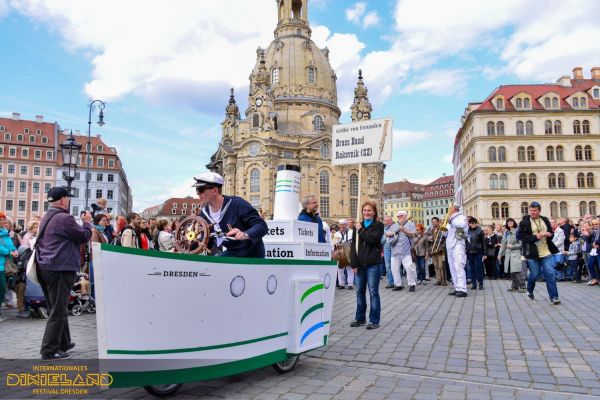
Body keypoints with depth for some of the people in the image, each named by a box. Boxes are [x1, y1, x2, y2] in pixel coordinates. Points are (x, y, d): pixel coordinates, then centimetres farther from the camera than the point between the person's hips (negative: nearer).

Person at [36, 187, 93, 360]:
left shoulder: (47, 218, 14)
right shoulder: (64, 218, -15)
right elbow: (84, 237, -8)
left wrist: (82, 222, 19)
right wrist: (86, 222, 8)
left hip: (45, 267, 10)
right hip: (60, 269, -10)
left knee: (58, 309, 17)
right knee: (58, 311, -2)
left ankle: (63, 343, 27)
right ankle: (49, 351, 2)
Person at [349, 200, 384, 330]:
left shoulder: (378, 225, 1)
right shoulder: (358, 226, 12)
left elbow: (372, 239, -17)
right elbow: (354, 245, 7)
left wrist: (361, 230, -7)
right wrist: (354, 263, -1)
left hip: (373, 263, -4)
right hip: (360, 264, 5)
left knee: (373, 292, -1)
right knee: (360, 292, 11)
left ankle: (374, 320, 7)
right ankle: (360, 318, 23)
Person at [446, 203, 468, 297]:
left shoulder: (461, 217, 1)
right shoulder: (450, 219, 23)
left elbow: (463, 224, -22)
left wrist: (451, 221, -11)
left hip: (458, 245, -8)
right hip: (450, 245, 8)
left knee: (458, 267, -15)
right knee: (452, 268, 7)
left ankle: (462, 290, -18)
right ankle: (456, 288, 12)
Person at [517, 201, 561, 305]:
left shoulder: (545, 220, 9)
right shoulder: (524, 222, -6)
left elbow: (551, 233, 20)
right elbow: (520, 236, -12)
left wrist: (550, 234, -5)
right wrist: (535, 237, -20)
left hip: (546, 253, 3)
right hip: (532, 253, -3)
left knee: (551, 273, -3)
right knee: (534, 274, 7)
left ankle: (554, 297, 4)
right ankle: (530, 291, 36)